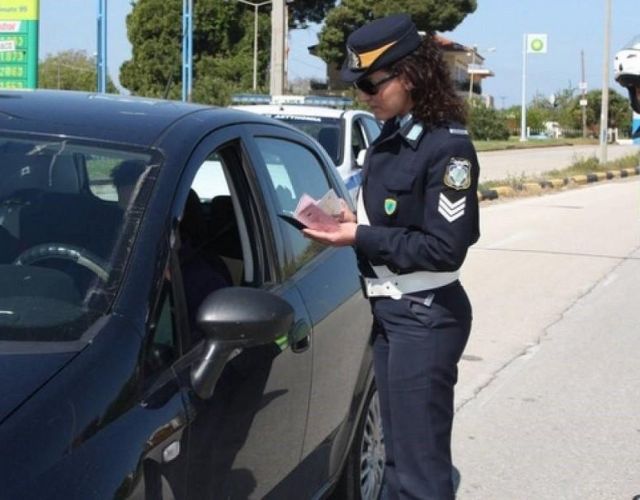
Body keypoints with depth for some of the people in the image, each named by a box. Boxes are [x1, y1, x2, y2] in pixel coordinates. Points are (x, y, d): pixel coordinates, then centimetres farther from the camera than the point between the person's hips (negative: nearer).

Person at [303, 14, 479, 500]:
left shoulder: (447, 146, -16)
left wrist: (360, 237, -18)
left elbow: (445, 249, -19)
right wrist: (352, 220, -1)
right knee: (398, 458, 17)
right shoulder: (390, 140, 8)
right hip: (389, 310, 9)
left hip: (425, 318, -9)